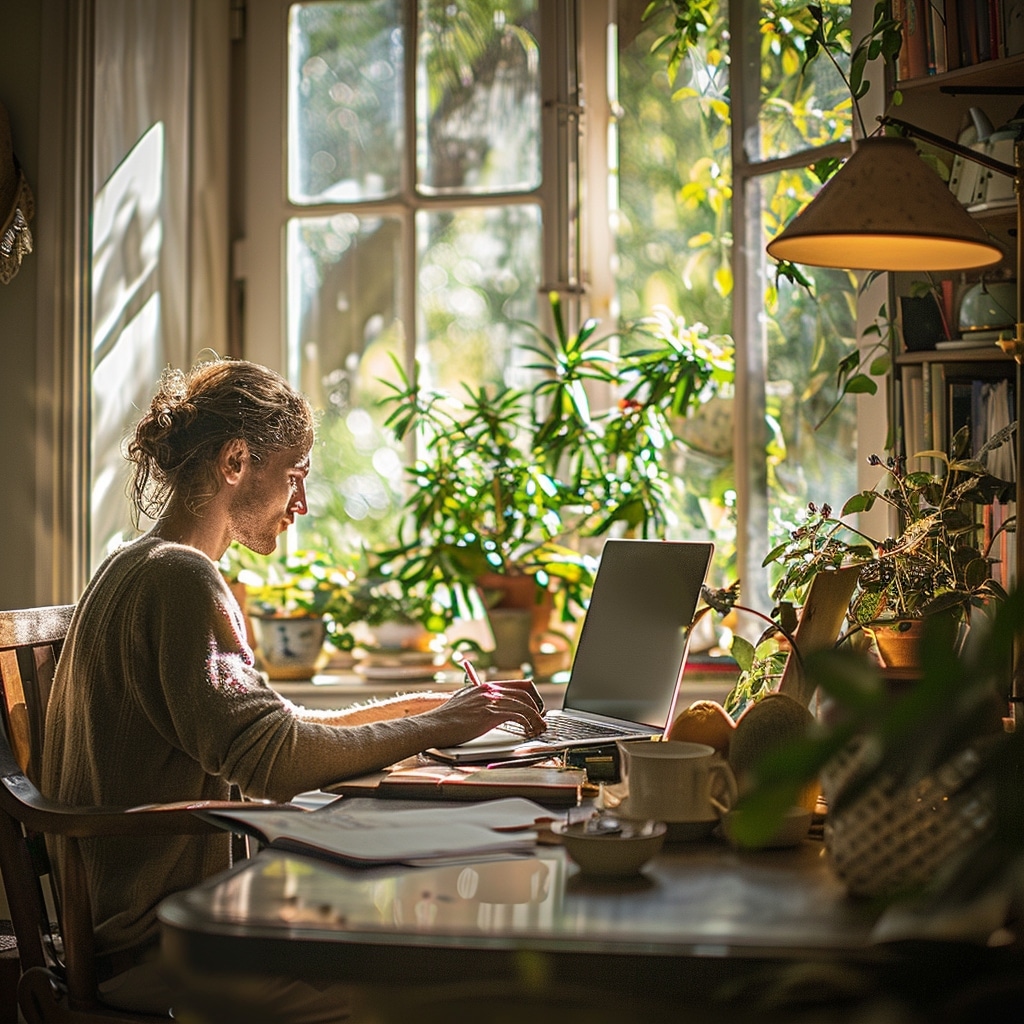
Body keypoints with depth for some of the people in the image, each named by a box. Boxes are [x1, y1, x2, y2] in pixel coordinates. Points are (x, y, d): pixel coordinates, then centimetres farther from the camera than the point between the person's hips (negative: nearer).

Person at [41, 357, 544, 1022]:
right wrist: (433, 727, -16)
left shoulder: (136, 570, 17)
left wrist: (404, 709, 13)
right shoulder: (180, 578, -17)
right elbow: (270, 760, -25)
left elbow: (259, 723, 21)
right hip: (154, 950, -10)